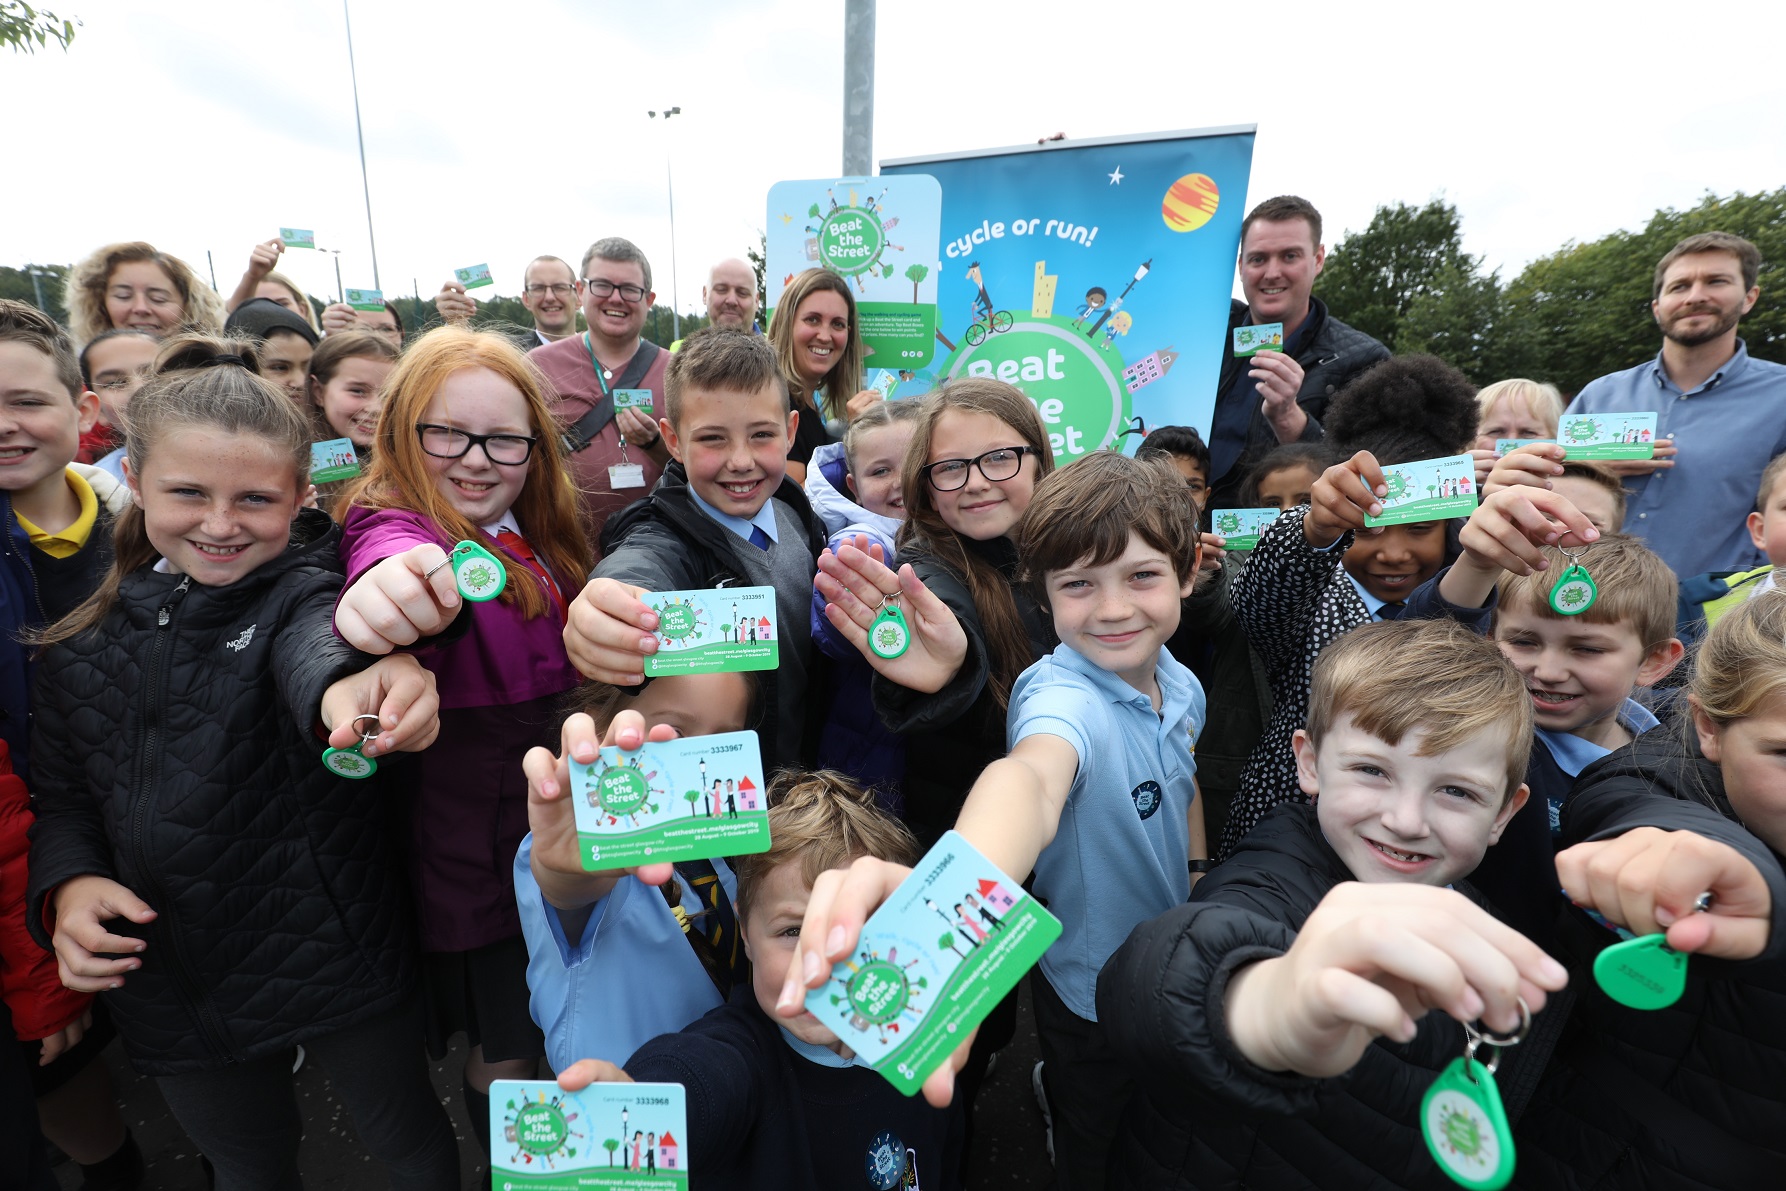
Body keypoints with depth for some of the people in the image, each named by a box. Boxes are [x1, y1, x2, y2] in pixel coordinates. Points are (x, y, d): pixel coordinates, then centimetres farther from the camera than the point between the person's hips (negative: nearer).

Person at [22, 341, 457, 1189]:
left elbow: (317, 640, -38)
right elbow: (61, 791, 9)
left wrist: (344, 686, -61)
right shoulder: (82, 634, -1)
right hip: (166, 985, 4)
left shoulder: (305, 588, -14)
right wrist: (67, 883, -11)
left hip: (332, 957, -3)